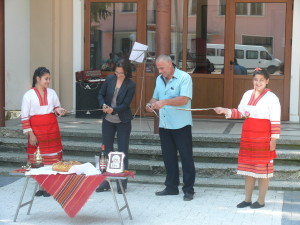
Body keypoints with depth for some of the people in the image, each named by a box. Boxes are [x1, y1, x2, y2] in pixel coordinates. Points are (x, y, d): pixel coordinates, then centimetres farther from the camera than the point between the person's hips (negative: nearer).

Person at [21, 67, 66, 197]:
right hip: (37, 130, -3)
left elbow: (57, 108, 20)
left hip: (52, 129, 3)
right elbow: (25, 117, -4)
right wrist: (30, 134, -10)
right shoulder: (29, 95, -3)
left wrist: (58, 111, -5)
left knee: (53, 156, 0)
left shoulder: (52, 93, 7)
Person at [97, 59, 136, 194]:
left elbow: (126, 104, -14)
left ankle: (122, 183, 11)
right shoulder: (110, 79, -1)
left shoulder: (131, 85, -11)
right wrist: (103, 105, -15)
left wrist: (113, 110, -31)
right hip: (108, 121, 4)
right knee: (106, 150, 8)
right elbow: (101, 94, 5)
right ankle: (106, 181, 17)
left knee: (122, 152, 2)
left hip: (123, 122, -3)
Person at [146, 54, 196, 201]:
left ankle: (188, 190, 6)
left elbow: (184, 99, -20)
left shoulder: (184, 78, -9)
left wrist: (165, 102, -29)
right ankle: (171, 187, 23)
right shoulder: (159, 79, 13)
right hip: (164, 125, 7)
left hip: (181, 125, -7)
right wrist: (151, 104, -3)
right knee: (168, 157, 12)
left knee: (186, 157, -1)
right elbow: (156, 97, 20)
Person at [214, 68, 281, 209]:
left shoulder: (272, 98, -9)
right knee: (248, 169, 12)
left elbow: (275, 122, -11)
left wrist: (273, 140, -14)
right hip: (247, 137, 6)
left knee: (263, 170, 3)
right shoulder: (247, 94, 7)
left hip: (263, 139, -6)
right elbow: (240, 113, 12)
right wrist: (226, 111, -2)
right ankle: (247, 199, 22)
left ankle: (261, 201, 14)